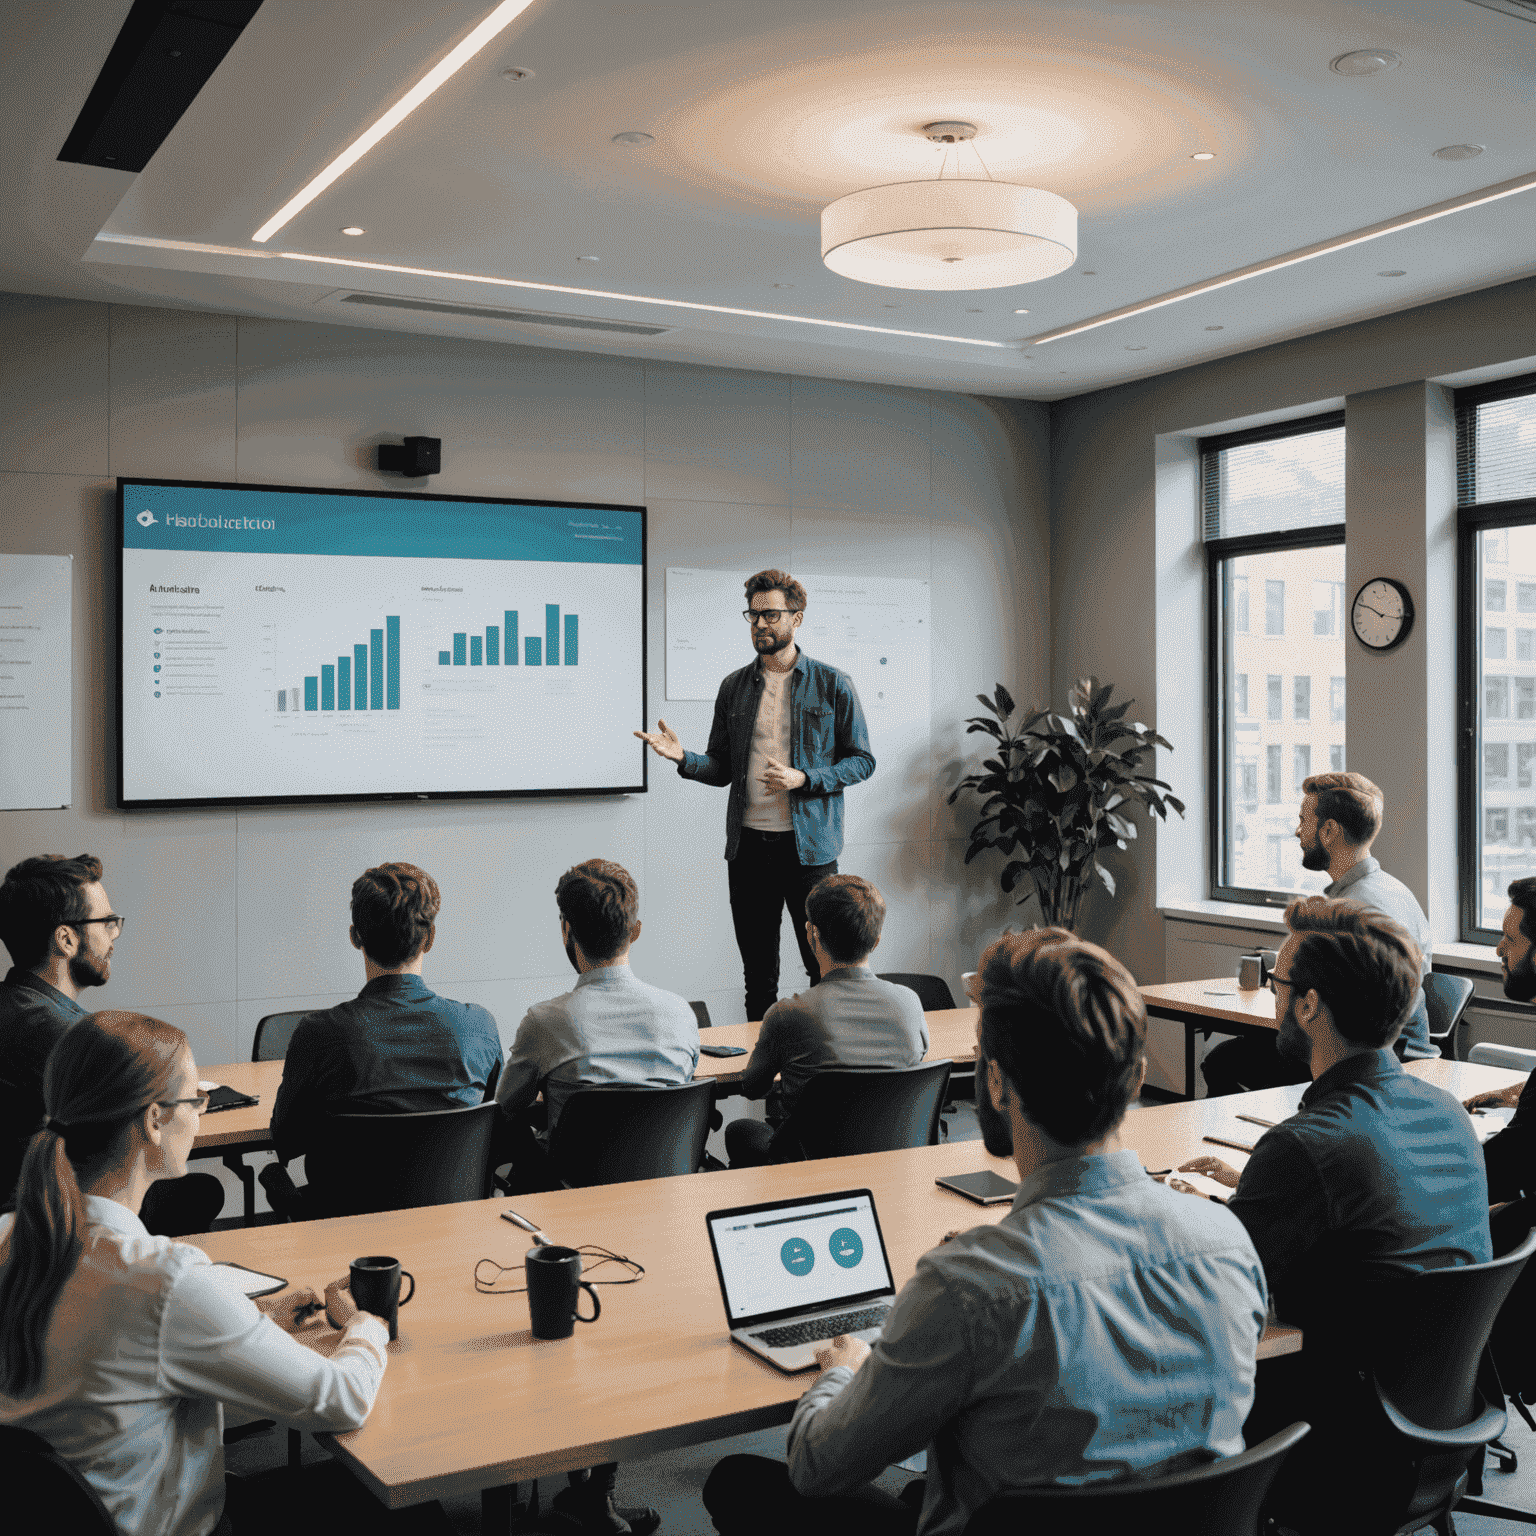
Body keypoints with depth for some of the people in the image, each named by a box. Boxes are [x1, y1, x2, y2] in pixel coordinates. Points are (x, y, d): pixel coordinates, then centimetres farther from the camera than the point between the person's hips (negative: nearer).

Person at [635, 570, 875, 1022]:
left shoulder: (833, 685, 0)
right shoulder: (734, 687, 10)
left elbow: (862, 760, 0)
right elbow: (722, 767, 12)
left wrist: (804, 779, -14)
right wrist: (684, 758, -8)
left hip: (809, 845, -3)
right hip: (748, 845, 3)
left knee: (826, 971, 0)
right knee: (758, 977, 10)